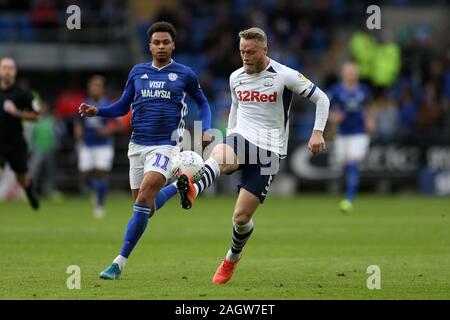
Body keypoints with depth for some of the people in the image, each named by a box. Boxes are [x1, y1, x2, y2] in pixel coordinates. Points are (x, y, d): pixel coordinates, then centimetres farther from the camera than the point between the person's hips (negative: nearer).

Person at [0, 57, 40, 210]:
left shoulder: (22, 94, -9)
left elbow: (36, 116, -5)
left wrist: (17, 113, -19)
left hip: (16, 144, 0)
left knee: (23, 179, 19)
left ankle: (30, 192, 54)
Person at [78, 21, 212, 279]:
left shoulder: (184, 74, 2)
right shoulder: (138, 72, 9)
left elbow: (202, 103, 16)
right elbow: (123, 107, 15)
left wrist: (206, 130, 0)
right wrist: (97, 111, -2)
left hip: (165, 145, -4)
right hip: (138, 144, 4)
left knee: (144, 196, -22)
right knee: (145, 207, 7)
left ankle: (120, 263, -20)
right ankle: (178, 188, 41)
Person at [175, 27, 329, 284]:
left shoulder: (285, 76, -5)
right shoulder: (236, 78, 10)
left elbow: (321, 99, 0)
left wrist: (318, 132, -12)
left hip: (269, 150, -3)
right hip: (241, 139, 3)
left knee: (242, 216, -6)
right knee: (219, 155, -38)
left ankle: (232, 258, 25)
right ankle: (192, 191, -67)